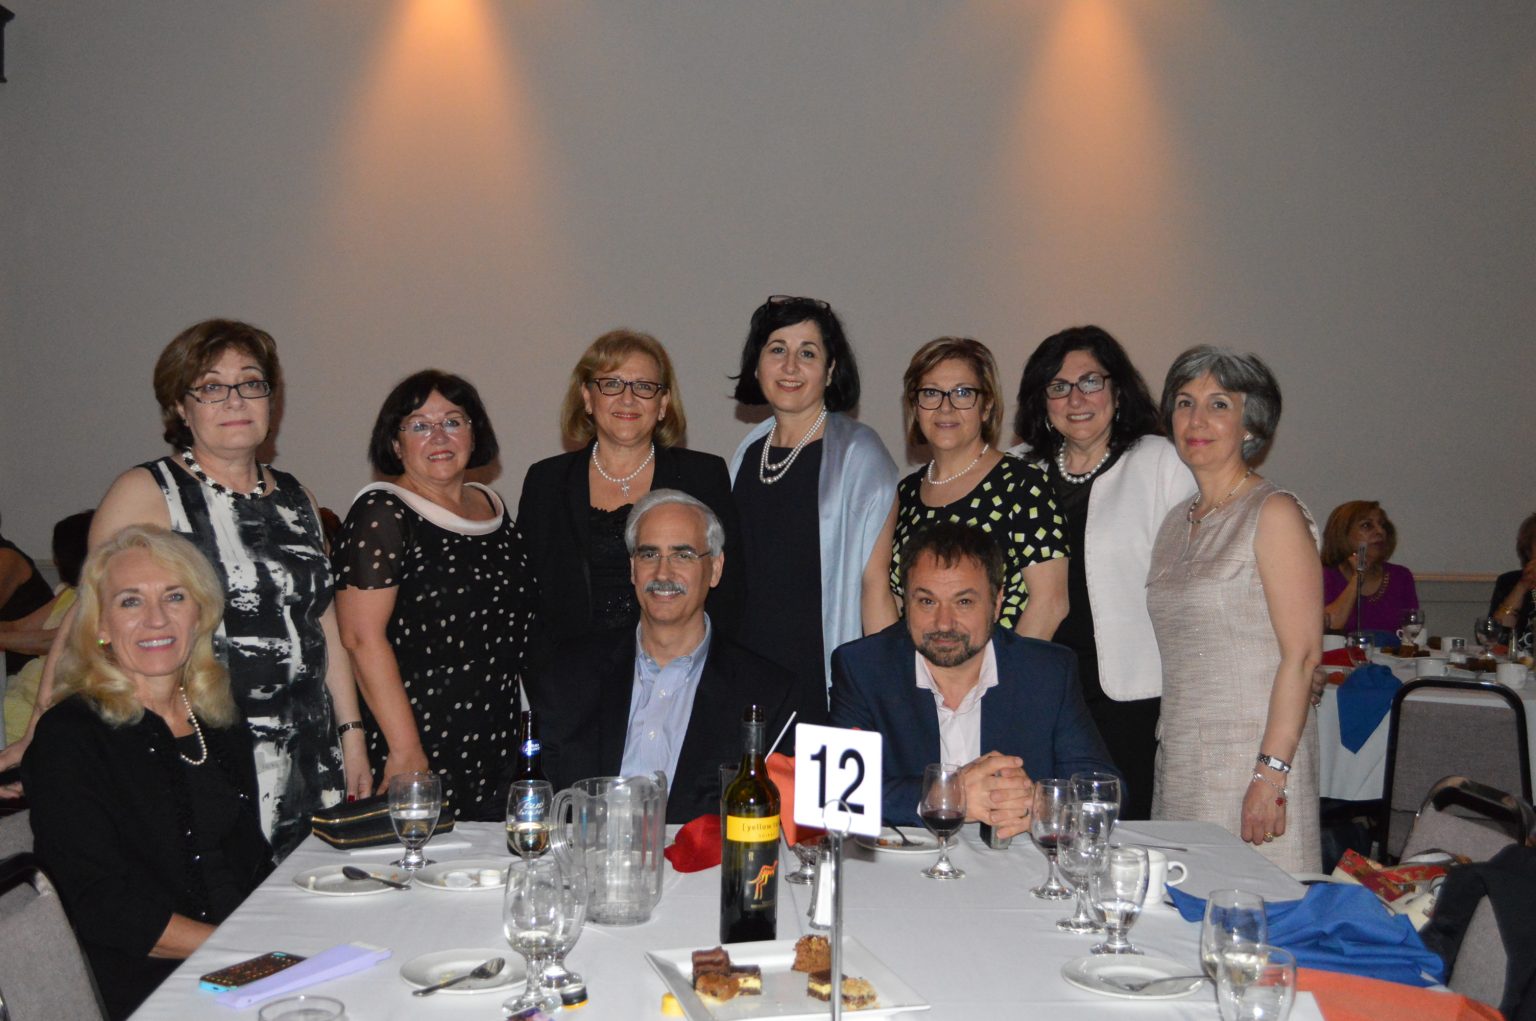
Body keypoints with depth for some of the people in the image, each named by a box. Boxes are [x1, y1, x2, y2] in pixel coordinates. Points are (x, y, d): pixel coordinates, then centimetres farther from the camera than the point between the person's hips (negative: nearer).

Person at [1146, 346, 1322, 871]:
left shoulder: (1275, 513, -7)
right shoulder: (1176, 523, 14)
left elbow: (1302, 654, -13)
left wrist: (1271, 773, -19)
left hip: (1254, 751, -6)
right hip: (1178, 761, 6)